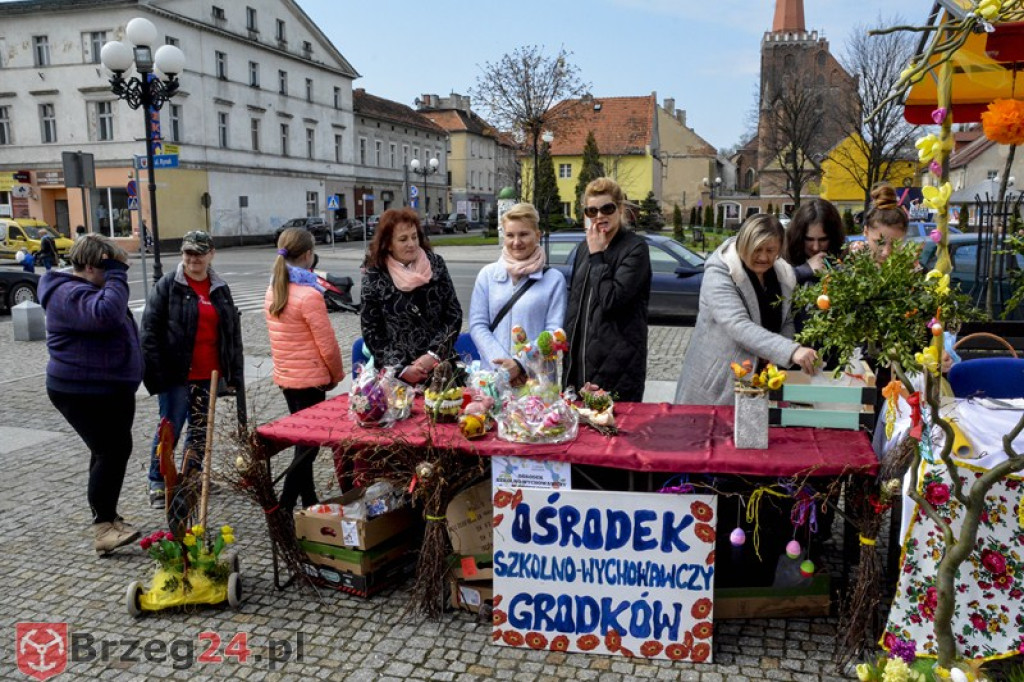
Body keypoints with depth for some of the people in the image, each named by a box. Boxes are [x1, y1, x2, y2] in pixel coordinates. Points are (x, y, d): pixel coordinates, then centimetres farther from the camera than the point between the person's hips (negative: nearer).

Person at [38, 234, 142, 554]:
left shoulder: (87, 289, 16)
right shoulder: (70, 294, -20)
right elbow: (107, 314, -38)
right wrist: (116, 274, -30)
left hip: (111, 388, 11)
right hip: (83, 393, -11)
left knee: (110, 452, 16)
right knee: (113, 451, -15)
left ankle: (107, 515, 28)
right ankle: (103, 528, -12)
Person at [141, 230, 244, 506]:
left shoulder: (220, 289, 10)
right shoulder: (168, 285, -5)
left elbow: (233, 333, 14)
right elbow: (150, 330, -8)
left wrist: (235, 374, 9)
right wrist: (156, 373, -14)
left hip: (208, 375, 5)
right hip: (176, 374, -5)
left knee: (200, 430, 13)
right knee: (171, 429, 1)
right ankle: (157, 483, 18)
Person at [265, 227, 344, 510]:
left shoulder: (272, 291, 5)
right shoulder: (309, 295, -19)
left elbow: (280, 337, 12)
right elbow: (327, 343, -16)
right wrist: (336, 375, 1)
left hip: (285, 377, 8)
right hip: (310, 379, -8)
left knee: (303, 442, 18)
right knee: (309, 445, 1)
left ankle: (309, 503, 27)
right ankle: (284, 508, 0)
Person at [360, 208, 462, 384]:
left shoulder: (436, 265, 0)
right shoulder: (374, 277, -4)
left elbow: (454, 315, 0)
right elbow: (371, 332, -2)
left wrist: (434, 354, -10)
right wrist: (401, 369, -11)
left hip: (440, 367, 1)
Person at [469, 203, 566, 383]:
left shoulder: (554, 279, 2)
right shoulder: (488, 274, 6)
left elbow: (553, 332, -4)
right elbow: (477, 324, 2)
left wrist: (521, 365, -15)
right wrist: (501, 365, -11)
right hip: (493, 374, 2)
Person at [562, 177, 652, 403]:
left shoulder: (635, 248, -8)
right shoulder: (584, 247, 13)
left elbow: (612, 299, -19)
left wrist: (597, 255, -11)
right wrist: (568, 353, 15)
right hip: (581, 359, 6)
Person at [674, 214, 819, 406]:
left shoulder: (784, 276, 3)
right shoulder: (719, 274, -16)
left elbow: (788, 322, 10)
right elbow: (739, 327, -29)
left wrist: (775, 355, -11)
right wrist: (790, 351, -38)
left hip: (761, 381, 5)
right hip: (718, 382, -5)